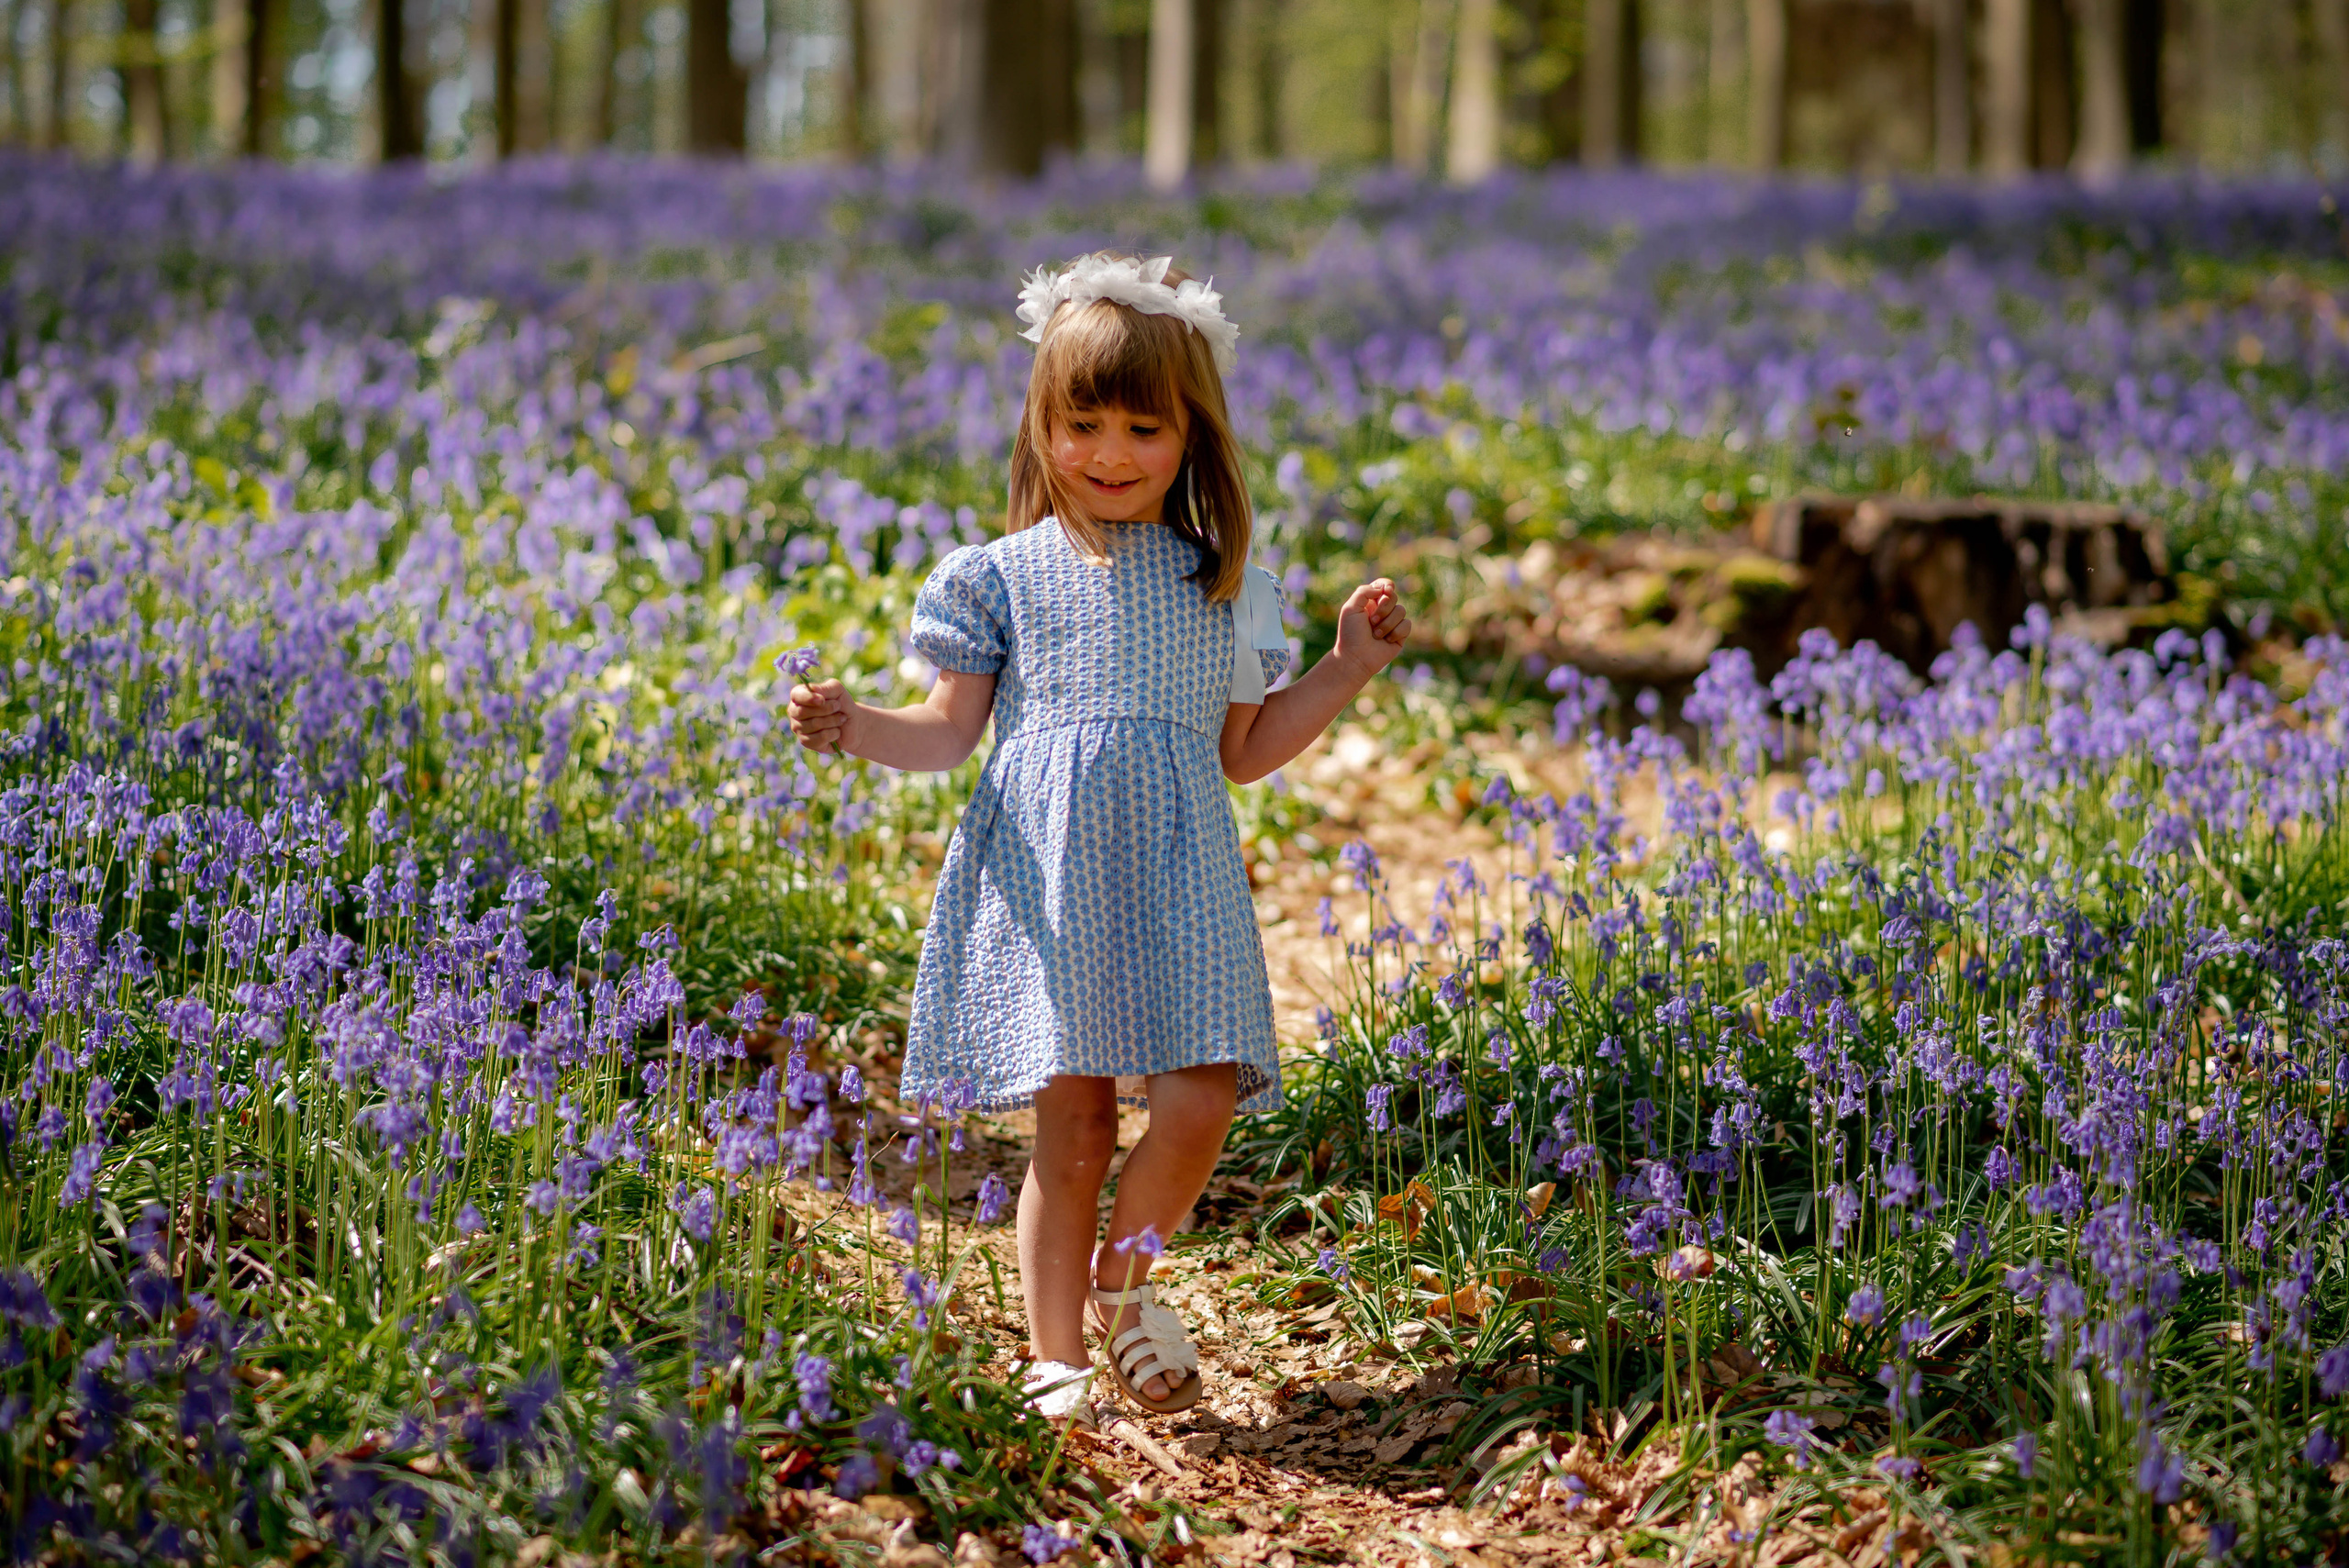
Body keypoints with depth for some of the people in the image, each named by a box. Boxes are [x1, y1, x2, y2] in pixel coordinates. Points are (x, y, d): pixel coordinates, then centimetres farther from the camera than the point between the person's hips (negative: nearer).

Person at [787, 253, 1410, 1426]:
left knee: (1202, 1094, -14)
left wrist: (1345, 673, 12)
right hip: (1046, 871, -2)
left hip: (1176, 876, 2)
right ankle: (1056, 1353, 9)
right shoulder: (1004, 575, 8)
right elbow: (951, 731, 9)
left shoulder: (1223, 586, 14)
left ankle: (1122, 1276, 13)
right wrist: (857, 731, -9)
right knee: (1071, 1121, -4)